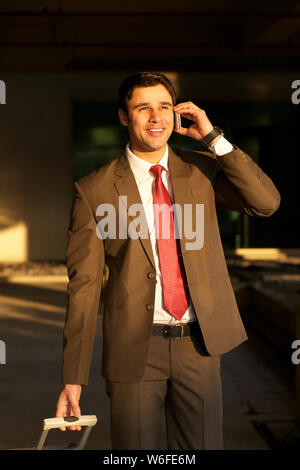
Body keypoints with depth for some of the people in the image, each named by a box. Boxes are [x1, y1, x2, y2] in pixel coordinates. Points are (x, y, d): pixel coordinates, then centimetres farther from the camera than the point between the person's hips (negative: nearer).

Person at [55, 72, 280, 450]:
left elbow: (267, 203, -9)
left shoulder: (202, 169, 5)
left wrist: (213, 137, -12)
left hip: (199, 345, 2)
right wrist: (73, 379, -7)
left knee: (204, 445, 12)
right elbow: (83, 286, -4)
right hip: (135, 348, -2)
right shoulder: (93, 190, -3)